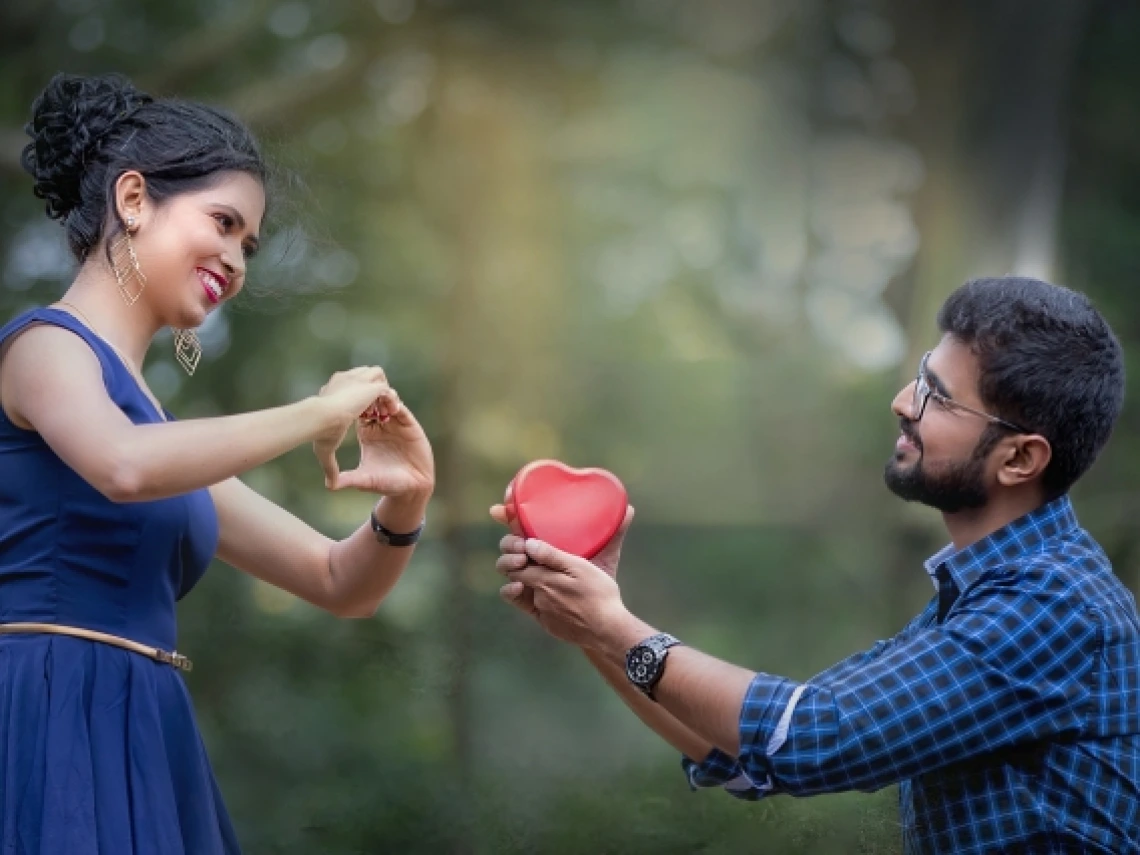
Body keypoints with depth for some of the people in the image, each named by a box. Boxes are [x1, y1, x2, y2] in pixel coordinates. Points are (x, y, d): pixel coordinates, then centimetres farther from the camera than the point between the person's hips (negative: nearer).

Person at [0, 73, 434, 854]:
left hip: (144, 749, 8)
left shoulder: (163, 427, 22)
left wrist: (403, 506, 1)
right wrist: (318, 414, -14)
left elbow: (339, 584, 23)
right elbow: (126, 467, -26)